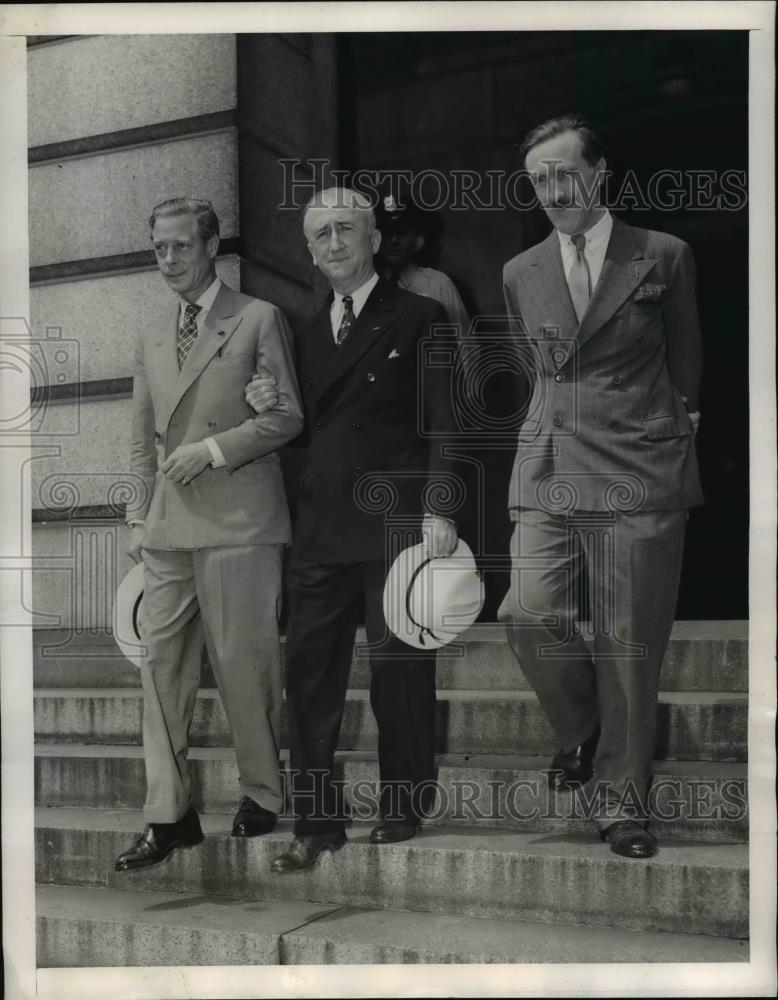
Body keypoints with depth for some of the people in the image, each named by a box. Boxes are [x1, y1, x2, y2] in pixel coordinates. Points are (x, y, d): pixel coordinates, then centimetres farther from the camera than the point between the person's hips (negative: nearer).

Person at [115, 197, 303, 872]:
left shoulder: (258, 320, 2)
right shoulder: (152, 341, 20)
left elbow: (287, 415, -3)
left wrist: (213, 449, -11)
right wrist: (139, 514, 14)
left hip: (238, 523, -5)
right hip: (169, 530, 6)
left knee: (244, 663, -2)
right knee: (163, 665, 2)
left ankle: (263, 796, 15)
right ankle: (169, 815, 7)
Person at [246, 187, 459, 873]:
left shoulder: (419, 319, 2)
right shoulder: (309, 333, 20)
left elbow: (442, 425, -4)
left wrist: (437, 509, -14)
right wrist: (272, 408, 0)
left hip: (395, 525, -5)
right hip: (321, 527, 5)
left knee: (398, 669, 2)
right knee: (309, 673, 2)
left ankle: (403, 808, 17)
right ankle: (317, 822, 9)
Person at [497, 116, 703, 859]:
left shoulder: (664, 257, 4)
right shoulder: (520, 275, 12)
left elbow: (685, 361, 15)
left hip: (641, 473, -2)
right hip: (548, 472, 3)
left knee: (630, 644, -1)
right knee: (527, 614, -13)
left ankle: (619, 796, 14)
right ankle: (582, 728, 16)